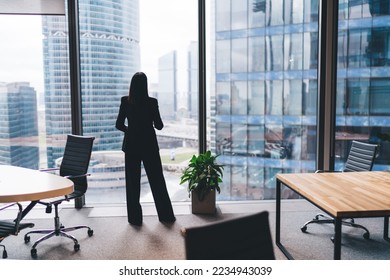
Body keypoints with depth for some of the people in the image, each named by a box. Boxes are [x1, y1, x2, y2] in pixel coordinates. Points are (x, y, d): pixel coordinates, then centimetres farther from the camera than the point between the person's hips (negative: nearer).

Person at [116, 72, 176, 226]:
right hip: (149, 145, -1)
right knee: (157, 181, 10)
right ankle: (166, 215, 18)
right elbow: (159, 126, -5)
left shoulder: (125, 101, -5)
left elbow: (119, 125, -2)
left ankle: (135, 217, 14)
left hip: (131, 146, 1)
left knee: (133, 182, 9)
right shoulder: (152, 102, -9)